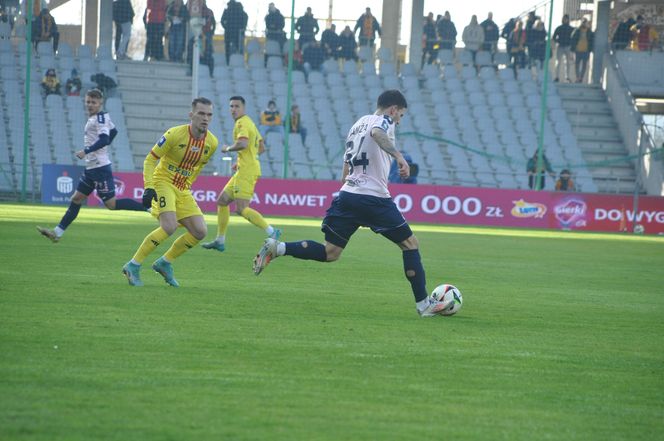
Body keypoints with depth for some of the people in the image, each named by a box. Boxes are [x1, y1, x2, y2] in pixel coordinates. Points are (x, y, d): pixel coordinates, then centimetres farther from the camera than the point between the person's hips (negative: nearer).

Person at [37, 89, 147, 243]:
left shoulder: (100, 118, -13)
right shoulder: (102, 117, 13)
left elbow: (104, 139, -25)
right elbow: (113, 131, 28)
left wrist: (86, 151, -25)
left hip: (100, 167, -10)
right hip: (91, 167, 10)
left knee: (111, 204, -8)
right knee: (76, 199, 10)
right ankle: (57, 232, 12)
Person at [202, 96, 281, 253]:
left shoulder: (242, 123, -10)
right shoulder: (249, 123, 21)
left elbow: (242, 143, -28)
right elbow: (261, 148, 25)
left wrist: (228, 148, -9)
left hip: (246, 171, -10)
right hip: (245, 171, 10)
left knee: (241, 208, -17)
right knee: (222, 200, 13)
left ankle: (271, 232, -19)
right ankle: (220, 241, 17)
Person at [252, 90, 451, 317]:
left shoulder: (358, 123, 24)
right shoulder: (384, 120, 0)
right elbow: (376, 133, -27)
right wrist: (398, 156, -36)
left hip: (347, 196, 7)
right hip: (374, 198, -7)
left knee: (330, 253, 8)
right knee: (410, 243, 4)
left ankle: (276, 248, -8)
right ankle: (424, 304, 2)